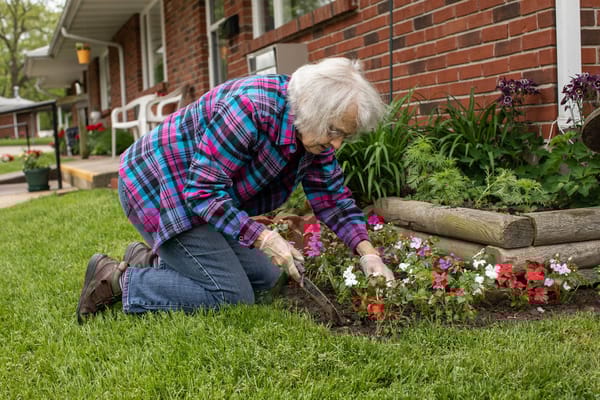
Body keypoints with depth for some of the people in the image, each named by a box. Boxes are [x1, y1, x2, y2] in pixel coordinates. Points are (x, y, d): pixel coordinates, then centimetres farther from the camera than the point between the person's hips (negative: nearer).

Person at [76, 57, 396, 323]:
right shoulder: (251, 108, -32)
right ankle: (118, 280, -3)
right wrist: (263, 238, -31)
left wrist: (367, 252, -9)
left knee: (266, 278, 8)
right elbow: (204, 189, -29)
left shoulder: (316, 131, -5)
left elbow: (333, 198, 3)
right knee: (233, 296, -13)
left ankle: (151, 260, 16)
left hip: (202, 194, 9)